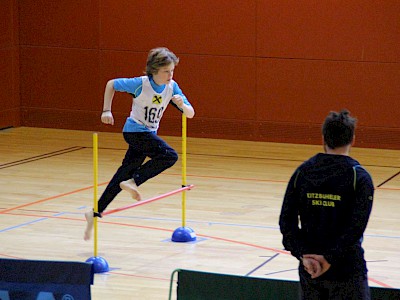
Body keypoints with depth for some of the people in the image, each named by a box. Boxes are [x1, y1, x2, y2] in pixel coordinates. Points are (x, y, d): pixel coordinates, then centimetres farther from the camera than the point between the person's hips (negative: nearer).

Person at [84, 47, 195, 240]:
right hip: (135, 131, -6)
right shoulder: (141, 84, -19)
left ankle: (96, 212, 17)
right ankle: (132, 183, -16)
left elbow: (190, 114, -5)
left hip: (149, 134, 6)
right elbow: (111, 84, -7)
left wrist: (181, 104, -27)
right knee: (170, 156, -24)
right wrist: (107, 111, -12)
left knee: (123, 175, 9)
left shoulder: (172, 87, -5)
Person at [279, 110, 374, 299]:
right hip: (346, 270, -4)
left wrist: (303, 255, -9)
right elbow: (356, 226, -19)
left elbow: (286, 221, -4)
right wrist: (330, 259, -16)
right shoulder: (359, 176, -9)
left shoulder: (302, 172, 2)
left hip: (309, 269, 4)